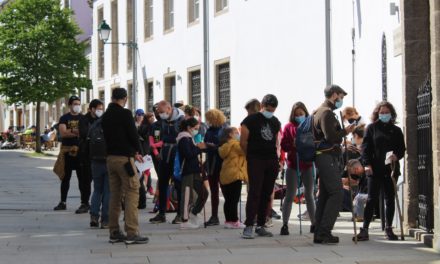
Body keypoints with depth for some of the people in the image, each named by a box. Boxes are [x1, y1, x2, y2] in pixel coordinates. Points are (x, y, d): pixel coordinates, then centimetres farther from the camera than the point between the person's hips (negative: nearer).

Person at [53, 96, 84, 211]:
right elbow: (63, 133, -9)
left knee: (82, 178, -1)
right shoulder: (64, 118, 6)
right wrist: (79, 132, -12)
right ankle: (63, 202, 14)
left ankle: (84, 203, 2)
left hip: (81, 151, 0)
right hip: (67, 151, 0)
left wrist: (70, 132, -14)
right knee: (65, 178, 7)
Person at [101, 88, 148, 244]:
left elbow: (106, 136, 13)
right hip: (125, 157, -7)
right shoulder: (125, 114, -11)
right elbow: (133, 135, -13)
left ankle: (114, 233, 12)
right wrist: (137, 151, 8)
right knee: (132, 193, -5)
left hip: (110, 157, 7)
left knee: (115, 195, 11)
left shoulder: (106, 116, 11)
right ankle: (132, 233, -11)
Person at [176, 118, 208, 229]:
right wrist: (199, 148, -10)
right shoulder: (184, 139, -10)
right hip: (187, 171, -10)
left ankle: (192, 215, 20)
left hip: (194, 171, 10)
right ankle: (185, 221, -3)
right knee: (187, 194, -6)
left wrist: (198, 147, 5)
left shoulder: (189, 138, 20)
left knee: (203, 193, 10)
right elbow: (188, 154, -20)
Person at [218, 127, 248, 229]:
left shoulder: (224, 145, 17)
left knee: (228, 200, 11)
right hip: (235, 174, -8)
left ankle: (228, 221, 13)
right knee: (234, 200, -6)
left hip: (224, 175, 8)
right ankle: (234, 221, -7)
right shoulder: (235, 144, -8)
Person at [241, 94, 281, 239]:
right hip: (255, 161, -5)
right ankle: (248, 226, -13)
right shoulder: (251, 120, -3)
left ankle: (261, 226, 11)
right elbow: (243, 142, 0)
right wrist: (251, 156, 5)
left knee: (266, 194, 5)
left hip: (272, 161, 5)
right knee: (254, 193, -12)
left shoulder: (276, 122, 14)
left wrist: (276, 156, 10)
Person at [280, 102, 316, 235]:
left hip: (308, 165, 1)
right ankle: (285, 224, -3)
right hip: (293, 165, -1)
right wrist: (294, 145, -20)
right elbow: (284, 145, -3)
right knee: (290, 195, -3)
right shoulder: (289, 127, 3)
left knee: (309, 195, 11)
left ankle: (314, 223, 17)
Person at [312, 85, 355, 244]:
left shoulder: (320, 112, 21)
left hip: (324, 158, 11)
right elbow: (330, 136, -23)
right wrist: (345, 131, -9)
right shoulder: (327, 113, -12)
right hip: (328, 157, -11)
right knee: (336, 194, -11)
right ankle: (324, 232, -14)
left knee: (325, 195, 11)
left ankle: (319, 234, 11)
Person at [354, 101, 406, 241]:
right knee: (372, 199, -5)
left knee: (390, 199, 7)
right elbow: (365, 147, 0)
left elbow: (402, 148, 10)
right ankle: (365, 229, -5)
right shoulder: (372, 128, 6)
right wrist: (367, 164, -12)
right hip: (375, 169, -2)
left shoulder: (396, 130, 11)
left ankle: (389, 228, 14)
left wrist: (397, 156, -12)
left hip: (391, 169, 2)